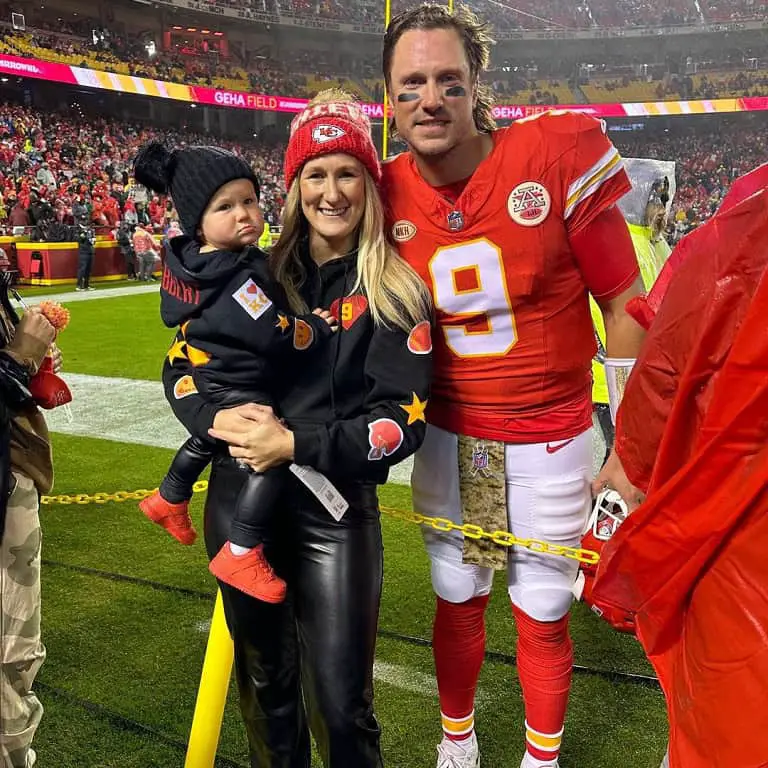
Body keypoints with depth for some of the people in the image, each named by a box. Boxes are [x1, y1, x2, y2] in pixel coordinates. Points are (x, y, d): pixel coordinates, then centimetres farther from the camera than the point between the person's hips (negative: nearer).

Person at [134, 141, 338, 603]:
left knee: (210, 438, 34)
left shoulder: (191, 260, -3)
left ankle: (169, 499, 56)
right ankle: (241, 554, -9)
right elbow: (277, 337, -29)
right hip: (239, 390, -10)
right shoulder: (238, 277, -30)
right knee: (275, 453, -12)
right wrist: (319, 327, -11)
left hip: (204, 383, 10)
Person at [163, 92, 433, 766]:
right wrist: (215, 418, -12)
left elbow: (403, 421, -12)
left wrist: (296, 443, -21)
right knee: (264, 680, 20)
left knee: (341, 706, 3)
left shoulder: (395, 294, -6)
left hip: (336, 511, -3)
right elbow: (182, 364, 9)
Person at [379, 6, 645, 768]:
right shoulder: (387, 196, -7)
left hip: (551, 439, -2)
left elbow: (623, 303, -10)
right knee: (456, 602, 18)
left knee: (542, 617, 13)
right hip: (448, 437, 3)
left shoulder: (557, 153, -17)